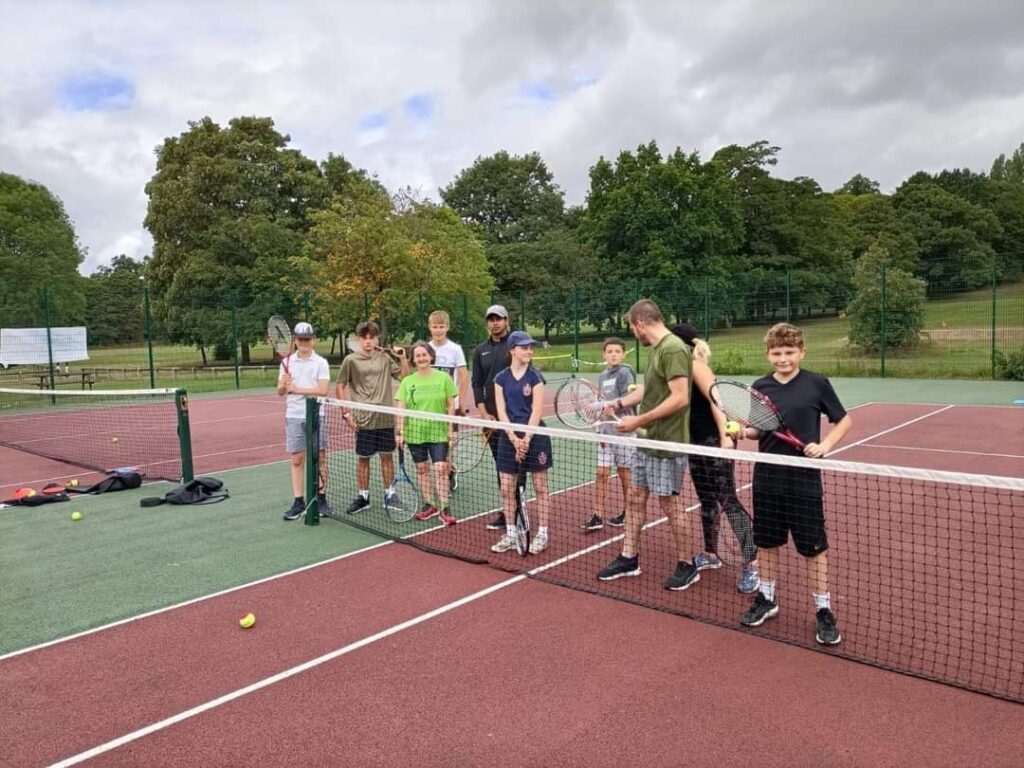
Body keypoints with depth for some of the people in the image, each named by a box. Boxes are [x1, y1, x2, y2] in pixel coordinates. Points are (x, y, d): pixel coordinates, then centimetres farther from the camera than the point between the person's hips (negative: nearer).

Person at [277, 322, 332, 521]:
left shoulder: (321, 362, -2)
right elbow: (280, 392, 6)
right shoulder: (287, 362, 7)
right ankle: (298, 501, 10)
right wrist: (283, 385, -16)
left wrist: (296, 388, -15)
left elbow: (323, 390, -13)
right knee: (297, 460, 4)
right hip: (293, 416, 2)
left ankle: (321, 499, 15)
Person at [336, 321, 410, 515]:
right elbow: (341, 386, 2)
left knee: (387, 455, 9)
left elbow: (404, 376, 8)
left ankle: (389, 494, 21)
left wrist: (403, 358, -7)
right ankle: (363, 497, 19)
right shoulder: (351, 360, -2)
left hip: (385, 417, 2)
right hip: (363, 419, -2)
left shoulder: (386, 357, 4)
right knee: (363, 458, 6)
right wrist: (347, 413, -3)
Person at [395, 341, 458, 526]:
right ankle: (428, 505, 23)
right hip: (415, 432, 2)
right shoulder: (407, 381, 2)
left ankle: (444, 508, 0)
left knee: (441, 468, -7)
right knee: (422, 469, 10)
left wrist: (450, 429, -3)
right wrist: (399, 432, -5)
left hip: (438, 432, -2)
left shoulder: (443, 378, -1)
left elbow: (451, 405, 1)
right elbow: (401, 409, 1)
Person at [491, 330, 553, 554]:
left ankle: (542, 534, 15)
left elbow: (537, 411, -9)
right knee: (507, 489, 6)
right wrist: (514, 439, -11)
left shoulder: (535, 377, -4)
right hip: (509, 437, 3)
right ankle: (510, 534, 19)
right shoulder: (501, 378, 3)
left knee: (540, 487, 5)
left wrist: (526, 439, -14)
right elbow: (501, 412, -2)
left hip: (535, 436, -3)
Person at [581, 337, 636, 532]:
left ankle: (628, 513, 22)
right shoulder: (602, 376, 12)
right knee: (602, 473, 2)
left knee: (625, 473, 7)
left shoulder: (625, 373, -9)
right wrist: (602, 428, 14)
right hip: (606, 432, 6)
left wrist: (607, 405, -24)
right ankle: (598, 516, 6)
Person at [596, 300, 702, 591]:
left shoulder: (673, 349, -19)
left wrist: (639, 420, -21)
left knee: (671, 504, 3)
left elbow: (680, 398, -24)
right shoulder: (656, 349, 10)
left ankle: (687, 566, 20)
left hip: (667, 444, -9)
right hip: (647, 442, 9)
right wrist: (619, 403, 25)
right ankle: (629, 559, 27)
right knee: (635, 498, 14)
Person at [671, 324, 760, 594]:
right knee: (707, 499, 17)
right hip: (697, 442, 9)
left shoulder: (695, 365, -14)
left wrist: (725, 436, -28)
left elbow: (715, 399, -22)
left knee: (728, 501, -8)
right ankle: (710, 554, 29)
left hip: (714, 440, -9)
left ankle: (751, 565, -2)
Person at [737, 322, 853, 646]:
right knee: (767, 542, 14)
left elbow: (845, 420, 3)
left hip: (804, 480, -3)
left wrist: (825, 445, -12)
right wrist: (744, 431, -10)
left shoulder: (817, 384, -6)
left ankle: (824, 611, 22)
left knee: (813, 548, 6)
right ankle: (766, 599, 32)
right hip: (767, 478, 3)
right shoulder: (760, 386, 2)